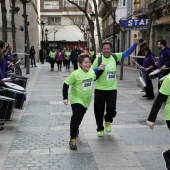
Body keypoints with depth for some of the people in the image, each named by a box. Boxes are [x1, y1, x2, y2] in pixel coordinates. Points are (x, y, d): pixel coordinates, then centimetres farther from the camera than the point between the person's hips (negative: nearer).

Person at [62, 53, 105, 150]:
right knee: (76, 116, -20)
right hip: (76, 99, -6)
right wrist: (65, 98, -18)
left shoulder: (92, 71, -5)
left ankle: (75, 128, 52)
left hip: (87, 99, 6)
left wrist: (100, 69, 6)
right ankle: (73, 139, -9)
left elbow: (94, 78, 18)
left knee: (80, 117, 21)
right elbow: (66, 84, -16)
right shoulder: (76, 74, -23)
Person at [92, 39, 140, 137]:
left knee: (111, 109, -2)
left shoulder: (114, 57, 2)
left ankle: (108, 121, 32)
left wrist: (135, 44, -3)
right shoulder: (98, 59, -8)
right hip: (100, 89, -2)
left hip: (112, 89, 2)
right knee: (99, 111, 5)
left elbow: (127, 53, 7)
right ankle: (100, 129, 26)